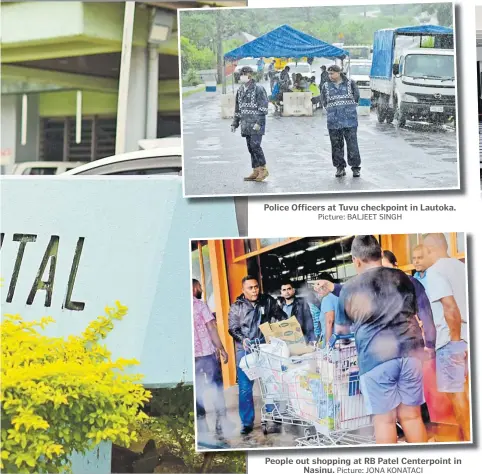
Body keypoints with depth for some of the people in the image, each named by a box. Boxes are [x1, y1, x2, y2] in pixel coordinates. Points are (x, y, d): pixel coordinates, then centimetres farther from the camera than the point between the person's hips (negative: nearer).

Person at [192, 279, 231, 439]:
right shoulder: (200, 305, -7)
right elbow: (211, 328, -11)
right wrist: (222, 348, -7)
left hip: (192, 355, 4)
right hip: (207, 352, -4)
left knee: (197, 390, 8)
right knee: (217, 387, 5)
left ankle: (201, 424, 9)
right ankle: (221, 423, 6)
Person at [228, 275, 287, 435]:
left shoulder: (268, 301, 5)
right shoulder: (237, 307, 3)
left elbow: (282, 317, 11)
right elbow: (233, 328, -1)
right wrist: (243, 339, -19)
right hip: (245, 350, -1)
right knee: (245, 387, -2)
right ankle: (247, 423, 7)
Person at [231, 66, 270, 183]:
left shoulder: (258, 89, -7)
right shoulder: (240, 90, 15)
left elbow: (263, 108, -12)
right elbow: (238, 108, 22)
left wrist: (259, 123, -19)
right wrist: (235, 123, 18)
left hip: (256, 123, -7)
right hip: (245, 124, 7)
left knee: (255, 145, -14)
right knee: (250, 147, 6)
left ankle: (263, 169, -3)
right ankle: (256, 171, 11)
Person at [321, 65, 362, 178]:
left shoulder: (350, 83, 4)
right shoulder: (326, 86, 10)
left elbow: (356, 97, 8)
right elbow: (324, 102, 15)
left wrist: (350, 109, 6)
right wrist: (331, 110, 6)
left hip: (350, 120, -3)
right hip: (333, 121, 3)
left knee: (352, 143, -5)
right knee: (336, 145, 4)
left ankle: (355, 167, 2)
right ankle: (340, 167, 13)